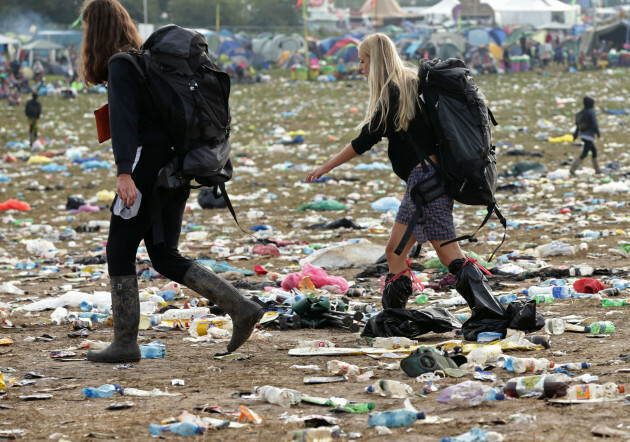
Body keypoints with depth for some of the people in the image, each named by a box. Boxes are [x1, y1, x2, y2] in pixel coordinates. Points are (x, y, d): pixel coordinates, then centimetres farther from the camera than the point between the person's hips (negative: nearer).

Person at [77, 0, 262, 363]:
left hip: (147, 168, -9)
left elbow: (123, 120, -24)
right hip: (175, 167, 9)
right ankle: (242, 309, 3)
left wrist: (124, 173, -35)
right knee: (165, 258, 13)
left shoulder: (120, 66, -10)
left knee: (120, 254, 2)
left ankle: (125, 343, 4)